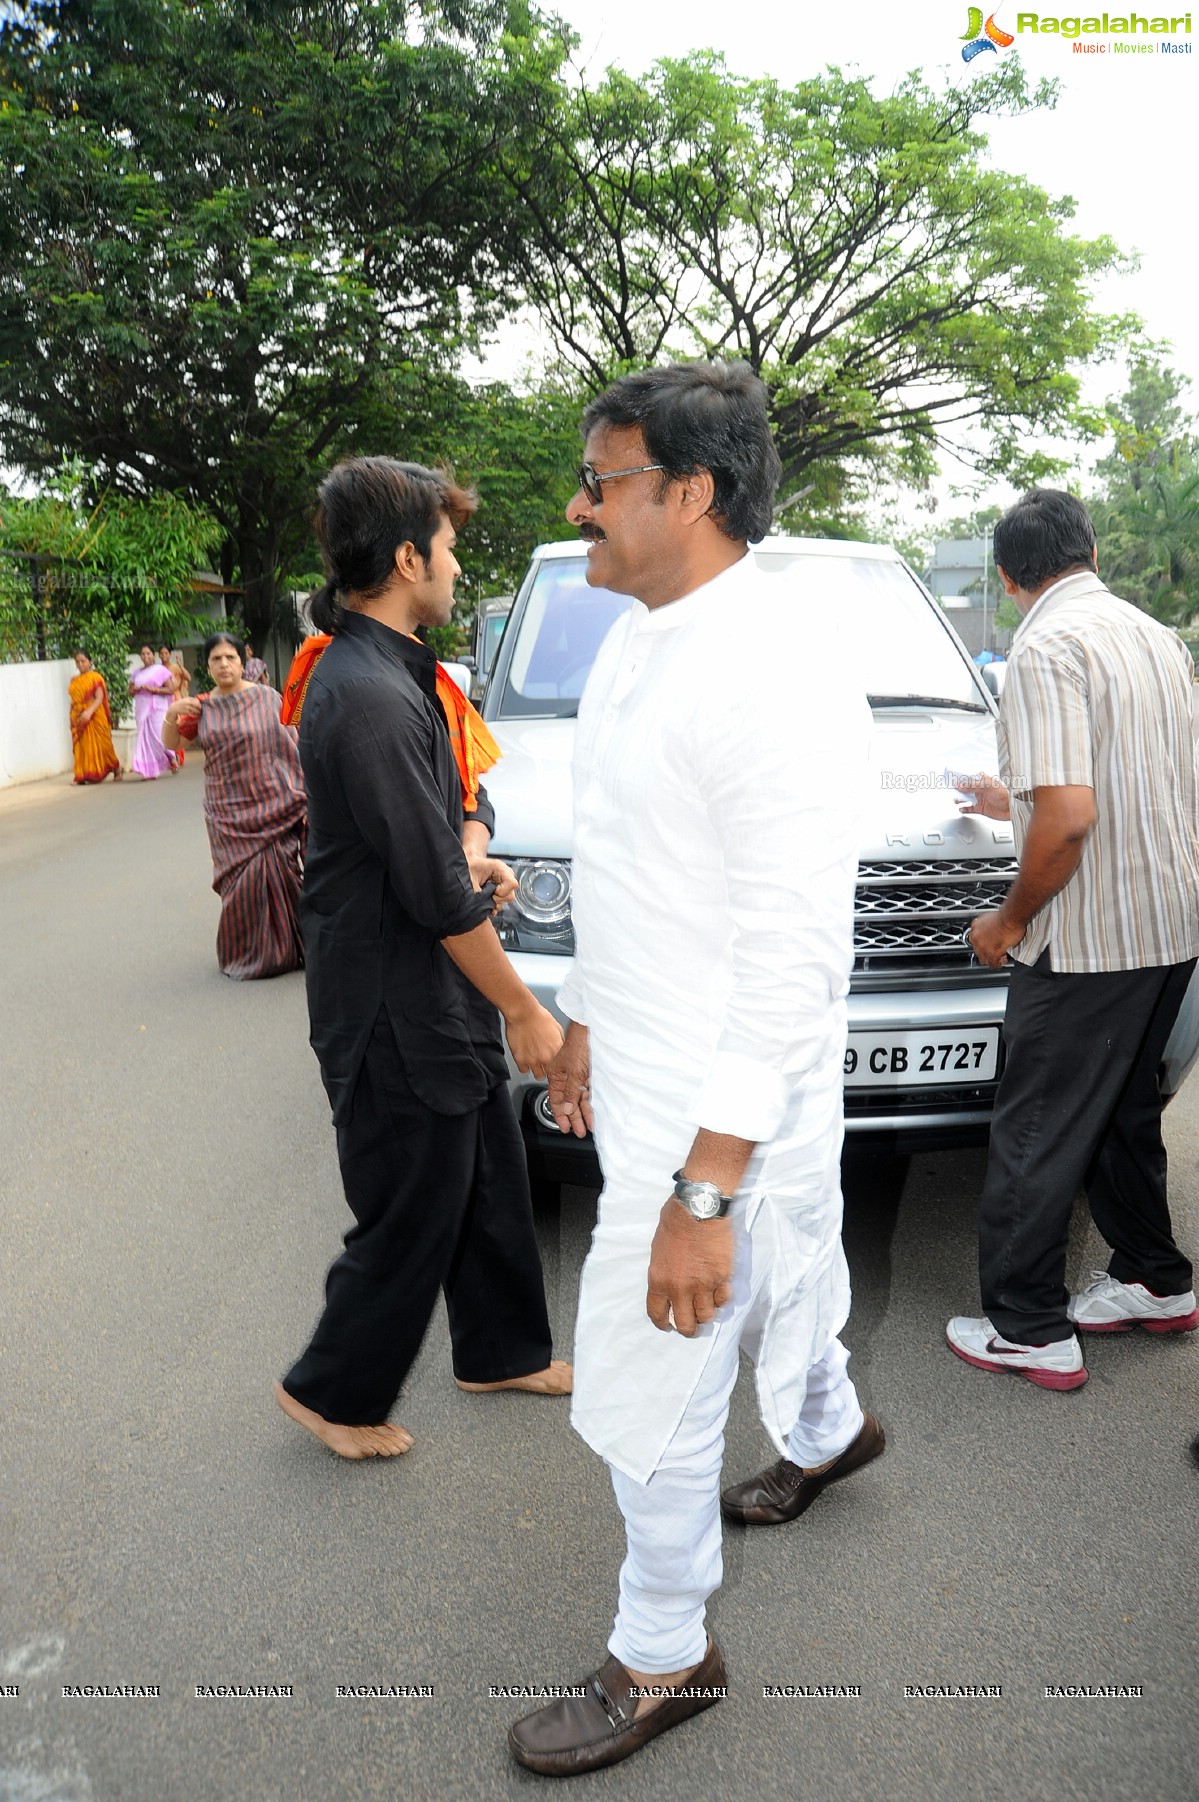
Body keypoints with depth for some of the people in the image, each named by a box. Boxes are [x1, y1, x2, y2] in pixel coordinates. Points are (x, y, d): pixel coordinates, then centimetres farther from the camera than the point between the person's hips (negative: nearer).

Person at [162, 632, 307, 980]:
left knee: (278, 876, 0)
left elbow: (292, 749, -2)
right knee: (242, 880, 3)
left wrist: (302, 799, -7)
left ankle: (286, 947, 17)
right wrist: (171, 713, -10)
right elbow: (171, 743, 10)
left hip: (272, 805, -2)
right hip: (229, 812, 2)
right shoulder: (202, 707, 7)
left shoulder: (267, 699, -3)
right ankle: (247, 953, 19)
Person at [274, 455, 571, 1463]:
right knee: (411, 1219, 6)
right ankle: (333, 1392, 29)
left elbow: (460, 789, 19)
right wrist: (525, 1013, -15)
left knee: (491, 1183, 21)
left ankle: (502, 1352, 40)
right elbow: (438, 898, -24)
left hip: (441, 999, 10)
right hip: (396, 1012, -10)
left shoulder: (395, 672, 9)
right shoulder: (368, 697, -25)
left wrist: (473, 849, -4)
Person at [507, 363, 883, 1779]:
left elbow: (794, 959, -27)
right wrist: (582, 1020, 21)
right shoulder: (632, 644, 6)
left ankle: (662, 1660, 30)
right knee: (771, 1278, 31)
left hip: (717, 1104, -9)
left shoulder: (778, 672, -25)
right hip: (643, 1068, 9)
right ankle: (825, 1433, 60)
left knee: (647, 1397, 5)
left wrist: (702, 1194, -26)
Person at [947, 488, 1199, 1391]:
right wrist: (1019, 805, 32)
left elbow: (1070, 815, -26)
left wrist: (1012, 918, -12)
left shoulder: (1047, 648, -16)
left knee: (1036, 1135, 3)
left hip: (1089, 939, -9)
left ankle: (1029, 1331, 12)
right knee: (1124, 1113, 23)